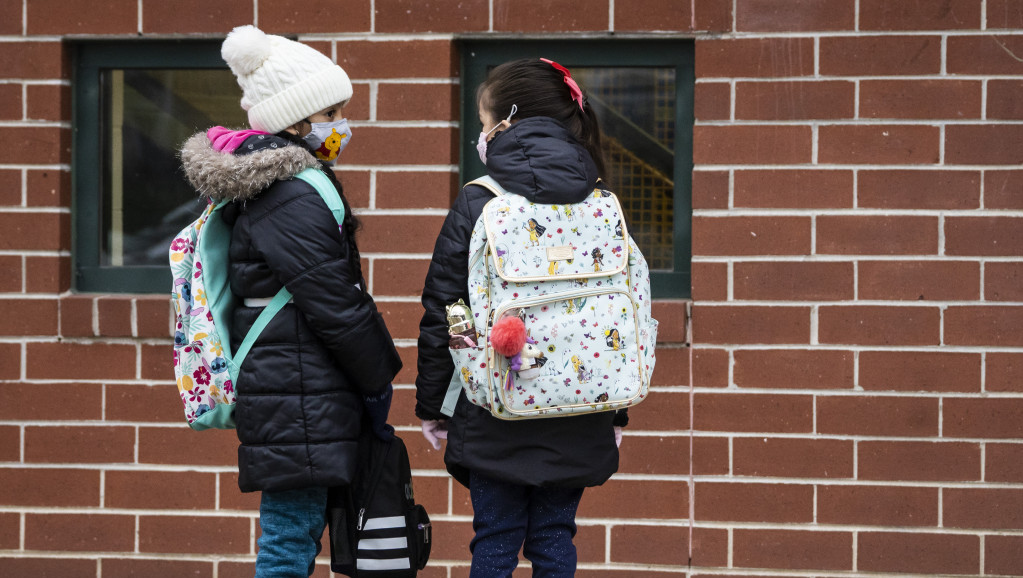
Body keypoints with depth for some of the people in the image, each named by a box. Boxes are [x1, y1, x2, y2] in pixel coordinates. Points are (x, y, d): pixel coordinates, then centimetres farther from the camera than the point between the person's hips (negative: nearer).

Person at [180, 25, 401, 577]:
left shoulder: (260, 186, 16)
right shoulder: (293, 196, -17)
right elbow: (334, 304, -16)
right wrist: (377, 380, -5)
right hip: (298, 398, -10)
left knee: (297, 534, 13)